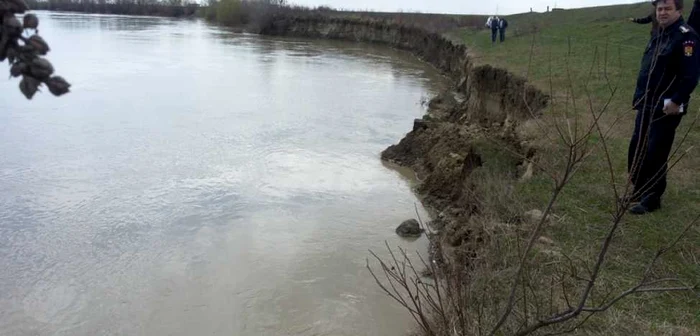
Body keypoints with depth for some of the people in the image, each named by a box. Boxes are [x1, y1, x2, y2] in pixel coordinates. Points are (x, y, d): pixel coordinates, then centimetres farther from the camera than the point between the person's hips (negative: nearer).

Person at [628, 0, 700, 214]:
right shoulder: (658, 35, 14)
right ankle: (639, 190, 27)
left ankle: (651, 199, 6)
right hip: (647, 104, 9)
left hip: (666, 108, -9)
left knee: (655, 153, -5)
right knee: (637, 149, 13)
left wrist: (676, 102, -23)